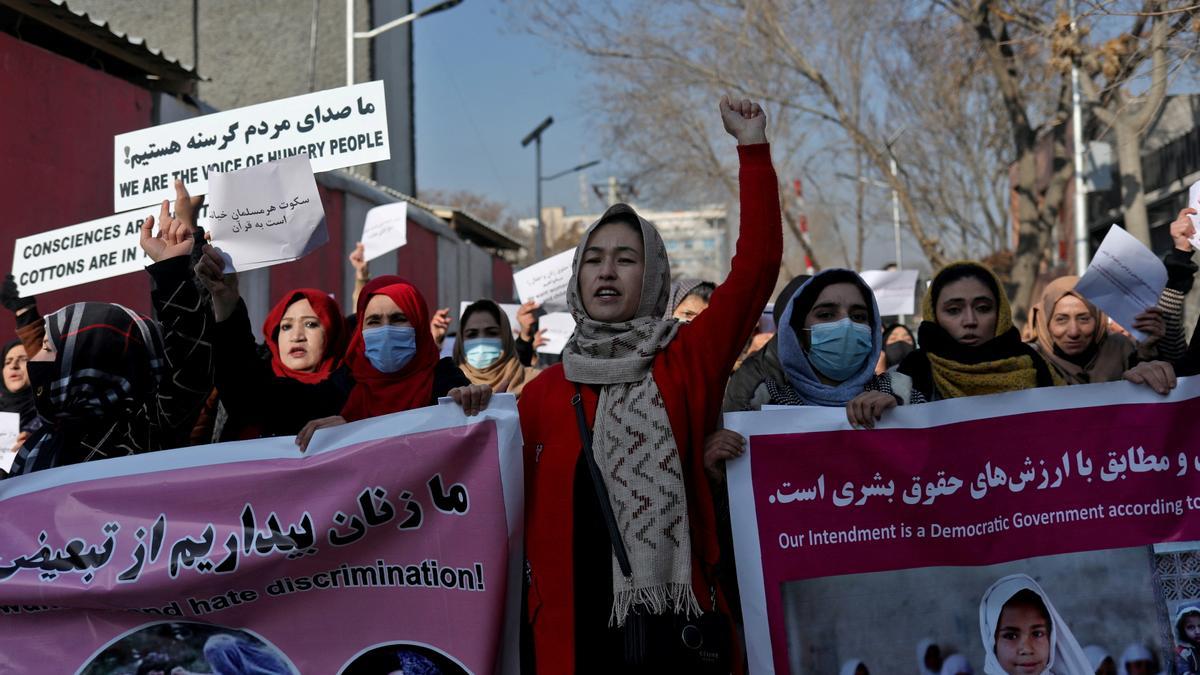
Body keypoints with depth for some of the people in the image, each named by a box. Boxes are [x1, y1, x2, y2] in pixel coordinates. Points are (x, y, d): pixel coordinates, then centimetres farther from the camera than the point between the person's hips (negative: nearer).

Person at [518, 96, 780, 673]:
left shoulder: (686, 363, 0)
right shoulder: (543, 392, 6)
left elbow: (757, 265, -9)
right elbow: (522, 511, 13)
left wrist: (753, 148, -10)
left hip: (679, 626, -1)